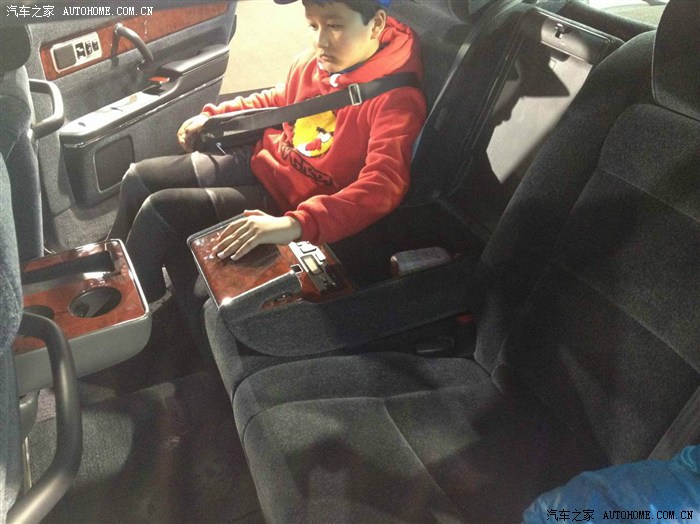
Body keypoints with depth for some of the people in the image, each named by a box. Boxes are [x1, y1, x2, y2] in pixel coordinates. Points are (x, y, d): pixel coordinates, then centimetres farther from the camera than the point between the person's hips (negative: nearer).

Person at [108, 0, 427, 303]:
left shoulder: (396, 99, -25)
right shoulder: (316, 61, -4)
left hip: (289, 202, -7)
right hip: (258, 162, 8)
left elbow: (382, 186, -39)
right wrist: (214, 115, 16)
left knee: (159, 211, -16)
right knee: (138, 179, 10)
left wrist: (296, 225, -50)